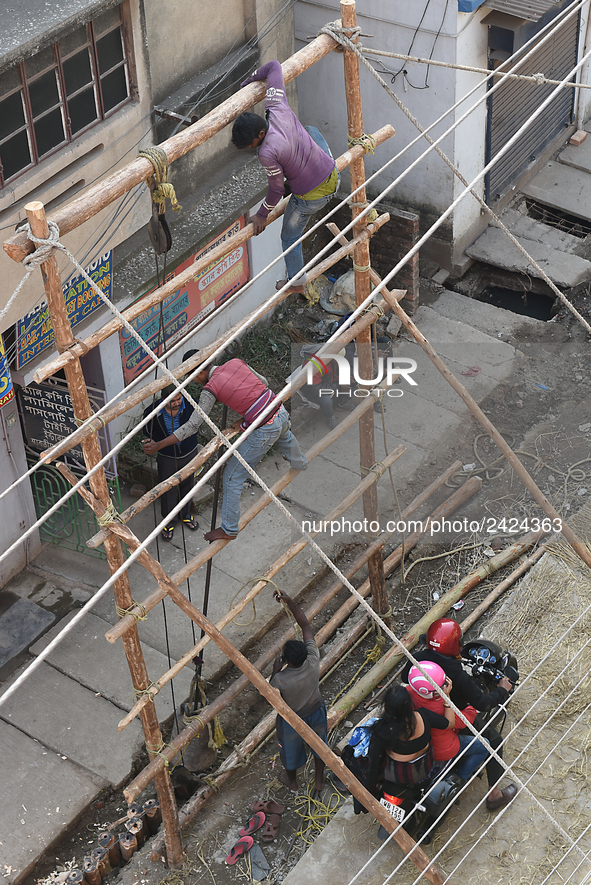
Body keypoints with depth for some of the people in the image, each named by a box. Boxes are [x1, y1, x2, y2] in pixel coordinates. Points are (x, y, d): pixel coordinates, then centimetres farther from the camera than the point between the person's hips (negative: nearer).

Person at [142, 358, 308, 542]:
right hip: (281, 413, 8)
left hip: (264, 431, -8)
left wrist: (159, 445, -14)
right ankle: (299, 462, 78)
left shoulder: (210, 389, -16)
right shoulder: (236, 362, 0)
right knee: (284, 437, 45)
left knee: (232, 477, 6)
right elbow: (263, 382, 13)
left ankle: (229, 529, 16)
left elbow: (192, 426, -18)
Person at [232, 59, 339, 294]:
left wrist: (261, 215, -3)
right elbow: (274, 66, -8)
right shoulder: (278, 110, -18)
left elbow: (277, 189, -18)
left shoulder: (267, 153, -33)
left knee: (290, 238, 22)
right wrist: (251, 79, 6)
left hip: (310, 198, -6)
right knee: (311, 130, 34)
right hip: (333, 178, 6)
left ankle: (296, 282, 38)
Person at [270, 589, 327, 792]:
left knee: (291, 748, 28)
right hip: (316, 712, 3)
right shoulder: (313, 661, -32)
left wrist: (275, 670, -12)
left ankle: (291, 780, 56)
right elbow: (305, 625, -24)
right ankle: (319, 780, 53)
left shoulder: (281, 680, -40)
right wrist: (290, 602, -29)